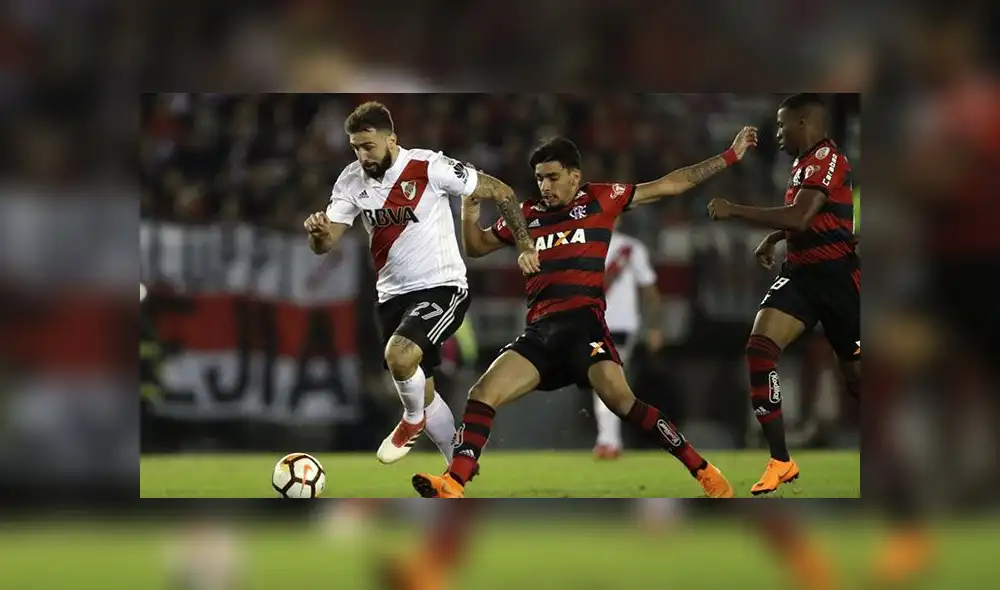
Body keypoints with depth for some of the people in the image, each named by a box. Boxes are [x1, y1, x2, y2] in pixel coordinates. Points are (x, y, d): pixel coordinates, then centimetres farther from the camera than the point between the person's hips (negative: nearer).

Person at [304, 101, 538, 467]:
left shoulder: (429, 168, -17)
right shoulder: (352, 182, -2)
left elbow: (501, 193, -8)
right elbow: (325, 244, -6)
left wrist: (525, 246, -9)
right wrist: (318, 233, -29)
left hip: (442, 287, -6)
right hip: (393, 295, 6)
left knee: (399, 356, -31)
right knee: (421, 392, 13)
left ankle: (413, 421, 0)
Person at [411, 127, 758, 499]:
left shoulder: (600, 199, 10)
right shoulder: (527, 215, 20)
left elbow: (673, 184, 14)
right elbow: (476, 247, 32)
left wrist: (731, 156, 14)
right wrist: (470, 213, 11)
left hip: (584, 323, -5)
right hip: (540, 330, 5)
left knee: (619, 398, -25)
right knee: (483, 394, -12)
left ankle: (703, 471, -17)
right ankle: (454, 485, -16)